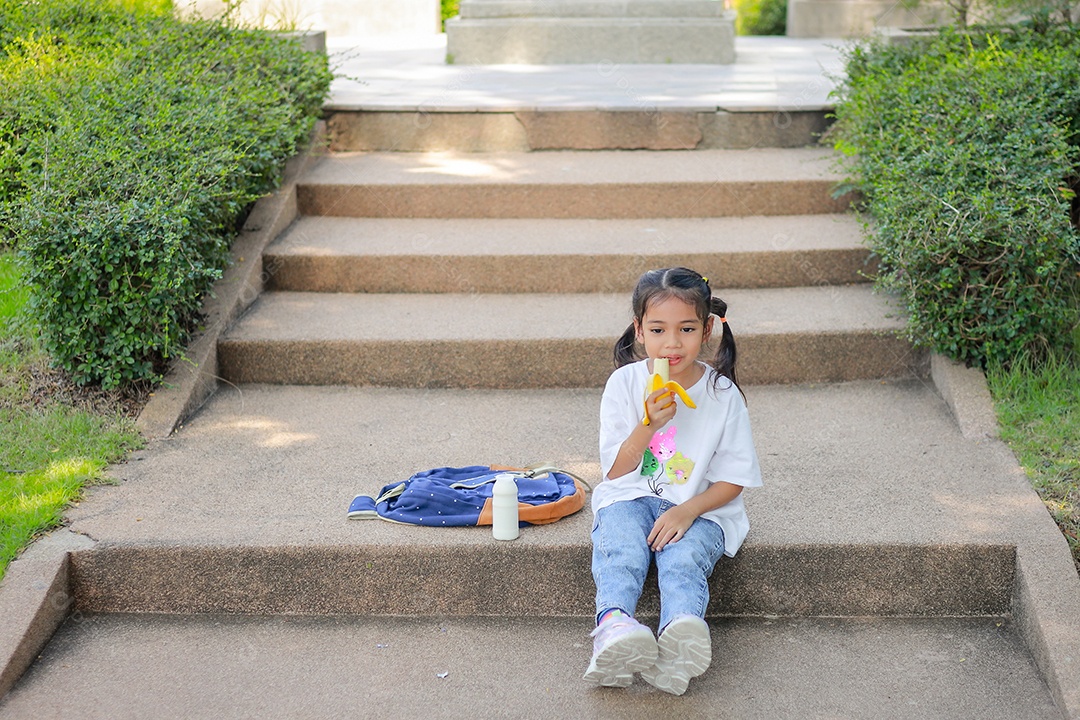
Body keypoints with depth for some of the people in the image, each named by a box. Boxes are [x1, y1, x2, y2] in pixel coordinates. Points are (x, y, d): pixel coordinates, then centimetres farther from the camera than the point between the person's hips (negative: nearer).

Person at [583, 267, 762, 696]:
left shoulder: (723, 395, -3)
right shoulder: (625, 383, -1)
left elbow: (733, 479, 0)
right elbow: (615, 470, -2)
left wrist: (689, 510, -17)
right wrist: (648, 424, -19)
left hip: (698, 506, -1)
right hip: (630, 498, 1)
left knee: (684, 556, -31)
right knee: (621, 547, -31)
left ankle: (681, 635, -55)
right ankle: (614, 622, -55)